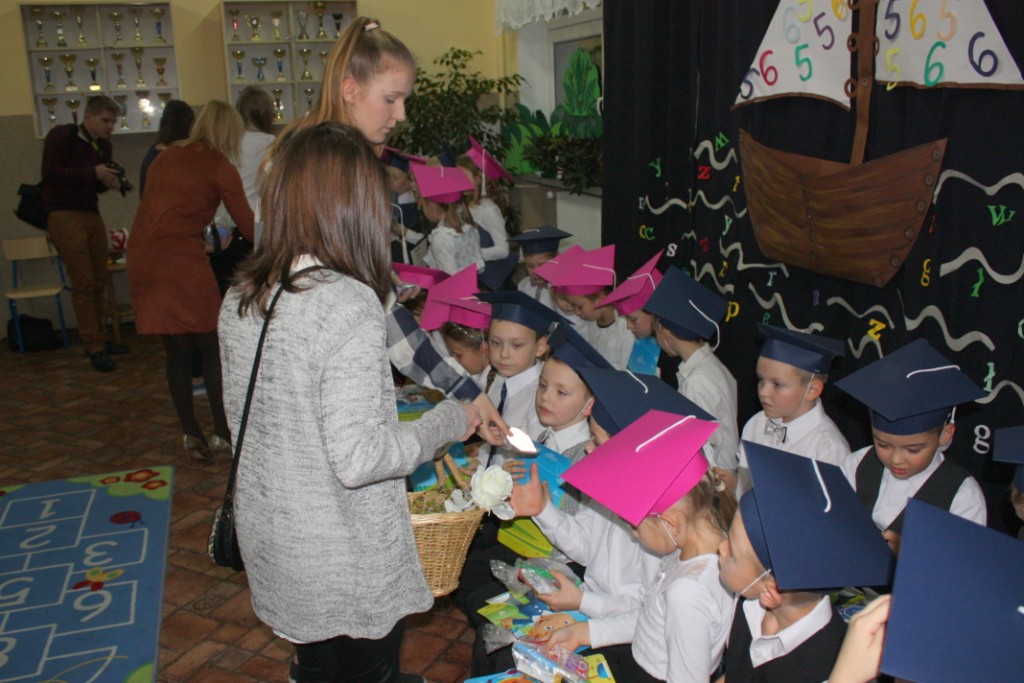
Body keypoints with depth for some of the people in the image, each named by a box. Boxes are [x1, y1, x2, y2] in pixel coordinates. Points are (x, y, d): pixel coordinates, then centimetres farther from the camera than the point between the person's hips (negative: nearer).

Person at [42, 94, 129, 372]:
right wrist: (93, 173, -22)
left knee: (99, 281, 6)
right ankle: (94, 348, -7)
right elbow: (49, 172, -17)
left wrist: (109, 182, -7)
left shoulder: (104, 145, 12)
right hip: (64, 215, -7)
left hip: (91, 214, 7)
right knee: (83, 282, -10)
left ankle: (99, 339, 17)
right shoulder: (61, 135, -7)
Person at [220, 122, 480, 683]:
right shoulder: (348, 303, -25)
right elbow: (357, 458, -27)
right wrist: (450, 421, -14)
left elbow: (240, 418, 8)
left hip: (272, 544, 7)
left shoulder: (240, 299, -3)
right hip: (350, 564, -6)